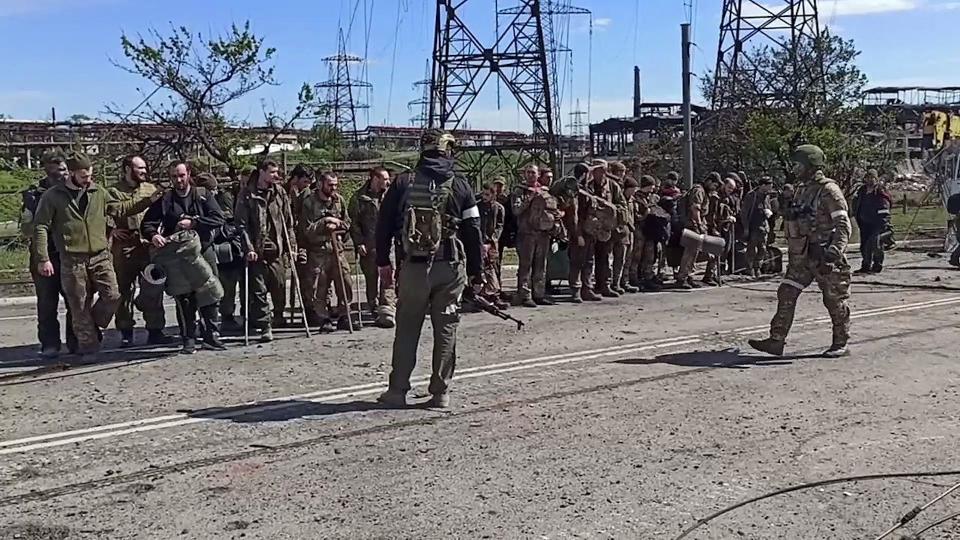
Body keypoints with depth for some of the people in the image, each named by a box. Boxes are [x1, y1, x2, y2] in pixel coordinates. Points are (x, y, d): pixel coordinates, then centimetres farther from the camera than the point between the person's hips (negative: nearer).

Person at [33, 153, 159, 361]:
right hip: (72, 261, -3)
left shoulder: (99, 192, 9)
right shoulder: (52, 196, -1)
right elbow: (40, 228, -1)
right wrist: (43, 259, -7)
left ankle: (93, 326, 19)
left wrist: (148, 200, 13)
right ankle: (88, 347, 14)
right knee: (80, 306, 2)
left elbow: (120, 209, 19)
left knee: (112, 296, -8)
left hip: (100, 257, 3)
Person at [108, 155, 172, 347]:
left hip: (148, 246, 2)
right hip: (124, 249, -2)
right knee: (124, 292, 5)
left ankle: (155, 331, 8)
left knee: (153, 290, 1)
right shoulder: (114, 192, 1)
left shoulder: (151, 189, 12)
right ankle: (126, 333, 14)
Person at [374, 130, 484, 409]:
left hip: (413, 267, 0)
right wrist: (477, 272, 7)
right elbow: (473, 232, 1)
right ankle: (441, 393, 11)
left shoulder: (402, 184, 2)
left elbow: (384, 225, 4)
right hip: (450, 268, 0)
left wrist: (383, 262, 14)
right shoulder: (460, 186, 1)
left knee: (406, 330, 9)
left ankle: (397, 391, 13)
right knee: (446, 329, 8)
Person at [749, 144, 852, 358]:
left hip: (824, 255, -8)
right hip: (802, 254, 8)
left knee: (835, 300, 5)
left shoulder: (829, 191, -13)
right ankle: (776, 341, 3)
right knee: (786, 294, 1)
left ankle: (841, 345, 18)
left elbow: (843, 225, -18)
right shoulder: (802, 190, 13)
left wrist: (835, 249, -29)